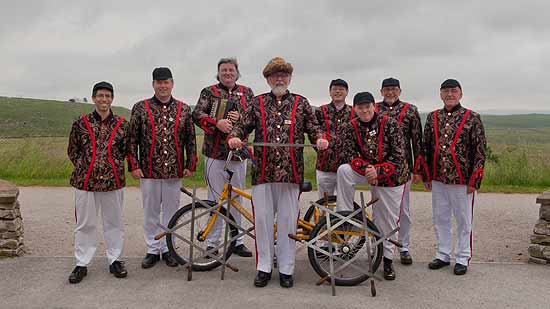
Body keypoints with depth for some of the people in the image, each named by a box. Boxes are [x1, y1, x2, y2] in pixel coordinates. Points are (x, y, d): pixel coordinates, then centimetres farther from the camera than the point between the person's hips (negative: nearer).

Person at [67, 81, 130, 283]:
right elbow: (72, 150, 10)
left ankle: (115, 260, 23)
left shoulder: (122, 125, 3)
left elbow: (126, 150, 11)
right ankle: (82, 264, 19)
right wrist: (84, 167, 2)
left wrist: (115, 166, 2)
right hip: (85, 181, 0)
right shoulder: (81, 123, 3)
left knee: (114, 222, 10)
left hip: (113, 181, 1)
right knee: (85, 224, 7)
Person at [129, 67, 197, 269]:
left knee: (171, 211, 9)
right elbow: (132, 139, 2)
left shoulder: (183, 109, 5)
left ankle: (168, 249, 22)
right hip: (149, 171, -1)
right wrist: (134, 166, -5)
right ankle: (153, 250, 21)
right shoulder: (140, 108, 2)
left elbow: (190, 139, 7)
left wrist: (190, 165, 2)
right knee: (150, 212, 9)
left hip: (174, 171, 1)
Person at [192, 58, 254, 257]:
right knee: (215, 199, 1)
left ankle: (236, 241, 20)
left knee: (237, 198, 9)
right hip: (215, 153, -2)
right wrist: (217, 122, -21)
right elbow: (197, 115, -6)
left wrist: (240, 117, -12)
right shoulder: (209, 92, 6)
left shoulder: (246, 93, 14)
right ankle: (212, 243, 11)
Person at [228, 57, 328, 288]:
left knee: (287, 221, 3)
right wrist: (234, 137, -11)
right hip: (262, 171, 1)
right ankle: (264, 267, 16)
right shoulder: (258, 103, 12)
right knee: (262, 219, 3)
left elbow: (313, 127, 10)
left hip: (290, 172, -1)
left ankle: (286, 269, 14)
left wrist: (319, 139, -11)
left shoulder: (301, 103, 11)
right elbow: (243, 125, 10)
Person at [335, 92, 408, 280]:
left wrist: (378, 171, -28)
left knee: (388, 220, 4)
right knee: (343, 170, -24)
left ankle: (388, 259, 24)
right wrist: (365, 168, -23)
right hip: (369, 173, 3)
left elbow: (398, 156, -17)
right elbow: (351, 155, -5)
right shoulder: (353, 127, -5)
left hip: (390, 177, -3)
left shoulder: (390, 124, -16)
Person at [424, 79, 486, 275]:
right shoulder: (432, 117, 7)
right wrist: (427, 176, 8)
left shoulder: (472, 118, -5)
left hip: (462, 180, -4)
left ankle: (462, 259, 20)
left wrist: (474, 181, -10)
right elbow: (426, 148, 11)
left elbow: (480, 151, -6)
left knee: (463, 220, 7)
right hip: (438, 180, 4)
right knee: (440, 219, 13)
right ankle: (443, 255, 27)